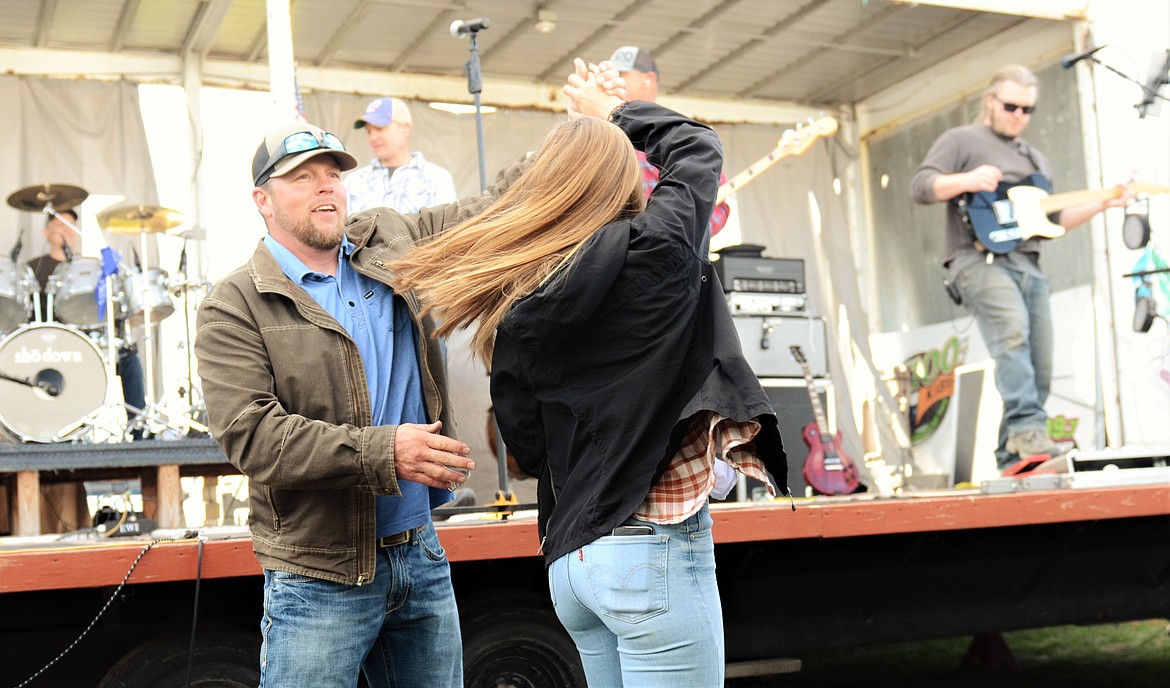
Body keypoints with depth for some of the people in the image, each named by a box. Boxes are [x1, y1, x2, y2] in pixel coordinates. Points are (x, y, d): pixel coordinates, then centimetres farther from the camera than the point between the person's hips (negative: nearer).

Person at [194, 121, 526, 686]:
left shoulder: (391, 242, 9)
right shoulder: (234, 307, -7)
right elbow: (252, 435, -18)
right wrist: (382, 452, -26)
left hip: (421, 555, 5)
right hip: (320, 576, -5)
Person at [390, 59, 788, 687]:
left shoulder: (515, 307, 5)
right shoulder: (651, 252, -10)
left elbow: (529, 448, 10)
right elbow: (699, 150, 8)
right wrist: (615, 109, 23)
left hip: (570, 555, 7)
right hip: (655, 548, -7)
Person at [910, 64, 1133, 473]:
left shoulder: (1035, 159, 28)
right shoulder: (961, 141, 7)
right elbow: (920, 186, -6)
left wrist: (1101, 205, 16)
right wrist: (967, 181, -23)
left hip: (1029, 266, 8)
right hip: (980, 259, -7)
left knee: (1038, 372, 1)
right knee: (1013, 333, -33)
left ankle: (1012, 459, 7)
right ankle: (1028, 430, -41)